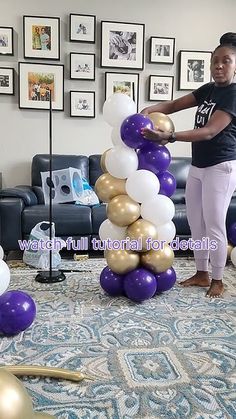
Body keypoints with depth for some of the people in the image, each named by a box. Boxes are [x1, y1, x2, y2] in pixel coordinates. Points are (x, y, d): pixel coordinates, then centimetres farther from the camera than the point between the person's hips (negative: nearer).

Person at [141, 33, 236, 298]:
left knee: (214, 225, -3)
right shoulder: (208, 90, 12)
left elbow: (210, 131, -25)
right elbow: (174, 105, 9)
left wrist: (169, 137, -35)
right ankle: (201, 273, 24)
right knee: (195, 223, 10)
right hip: (198, 166, 8)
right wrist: (148, 111, -10)